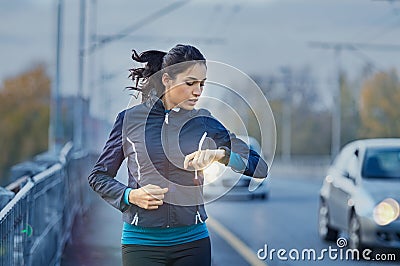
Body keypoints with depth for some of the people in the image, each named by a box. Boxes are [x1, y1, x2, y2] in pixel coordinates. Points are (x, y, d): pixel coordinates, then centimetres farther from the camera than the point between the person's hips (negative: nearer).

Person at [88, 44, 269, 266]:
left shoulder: (203, 121, 3)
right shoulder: (130, 119, 0)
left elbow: (260, 167, -1)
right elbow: (98, 176, 8)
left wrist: (221, 154, -18)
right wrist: (130, 195, -9)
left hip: (192, 241, 2)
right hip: (141, 241, -2)